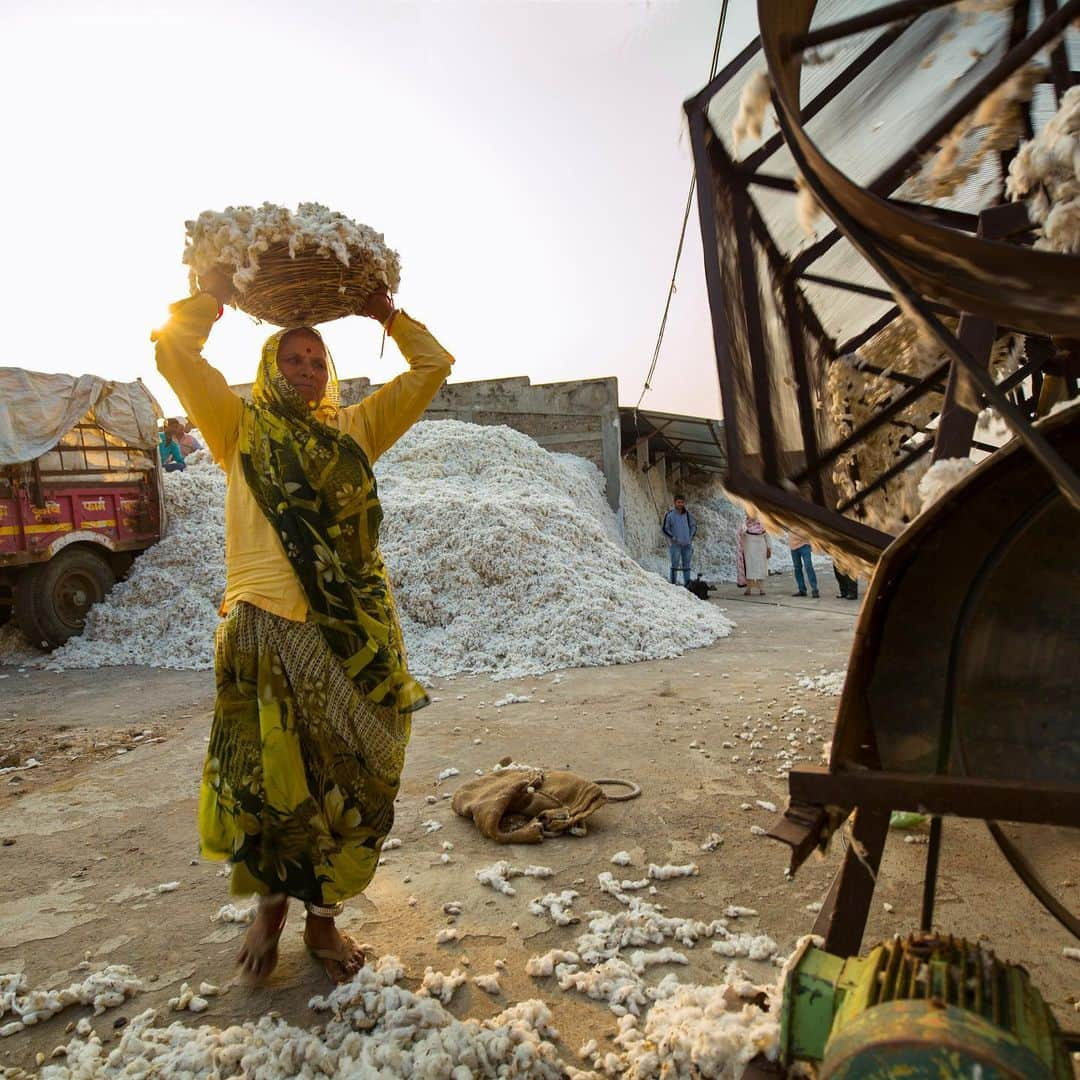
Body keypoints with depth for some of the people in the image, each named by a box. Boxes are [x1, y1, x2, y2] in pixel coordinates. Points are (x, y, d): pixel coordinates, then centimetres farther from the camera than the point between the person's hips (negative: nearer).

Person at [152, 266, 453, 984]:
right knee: (266, 781, 6)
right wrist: (216, 294, 13)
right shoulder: (241, 427, 12)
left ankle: (324, 916, 27)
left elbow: (433, 366, 20)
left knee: (351, 783, 7)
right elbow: (174, 348, 2)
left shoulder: (356, 430, 18)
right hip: (268, 628, -2)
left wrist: (384, 313, 20)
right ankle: (271, 904, 33)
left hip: (360, 632, 3)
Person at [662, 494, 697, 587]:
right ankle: (673, 584, -4)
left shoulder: (688, 514, 5)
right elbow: (664, 529, -5)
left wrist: (691, 537, 6)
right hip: (675, 544, -4)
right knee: (675, 564, -8)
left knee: (686, 564, 8)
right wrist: (674, 538, -11)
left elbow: (694, 526, 18)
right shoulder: (669, 514, -7)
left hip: (687, 544, 4)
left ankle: (687, 584, 13)